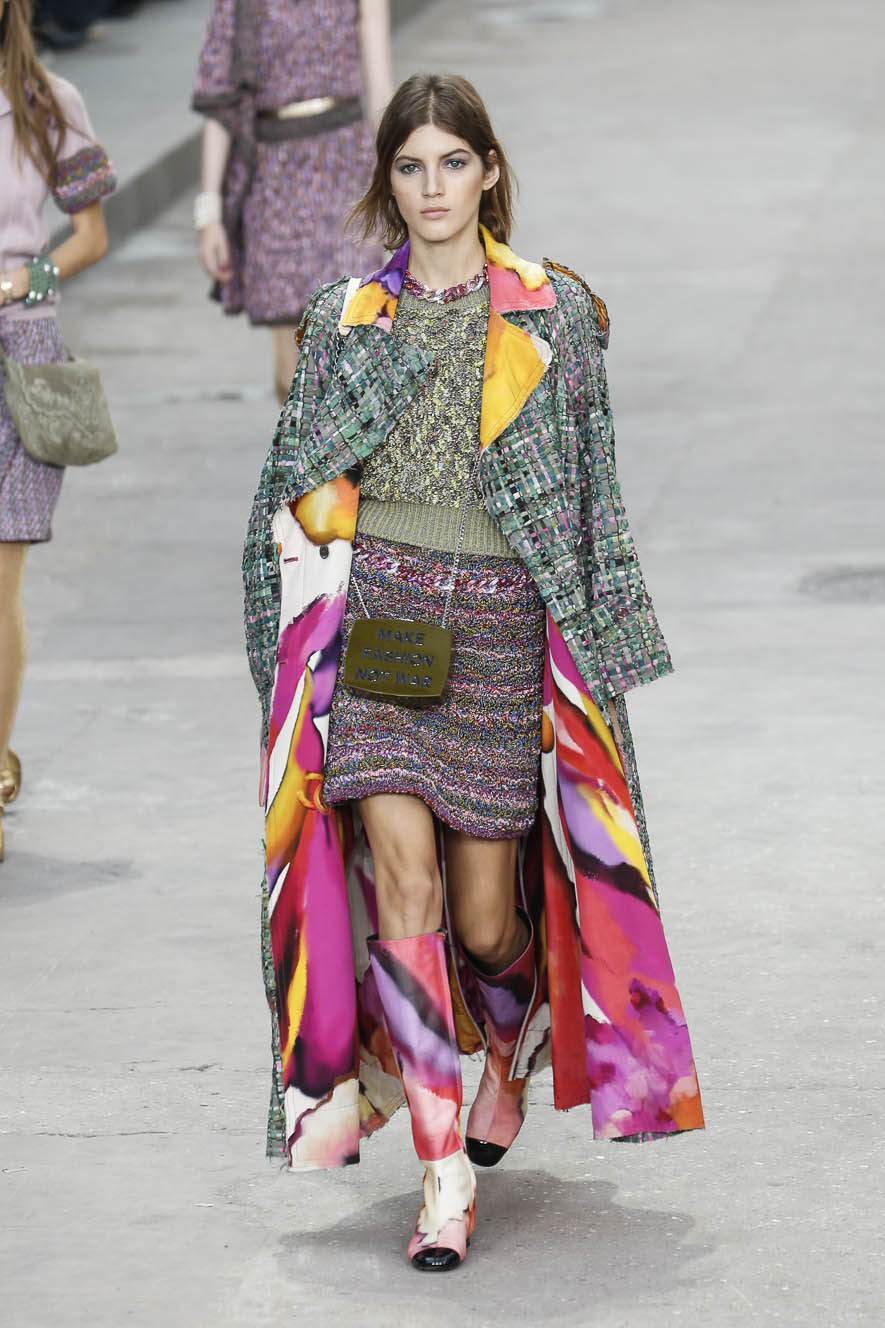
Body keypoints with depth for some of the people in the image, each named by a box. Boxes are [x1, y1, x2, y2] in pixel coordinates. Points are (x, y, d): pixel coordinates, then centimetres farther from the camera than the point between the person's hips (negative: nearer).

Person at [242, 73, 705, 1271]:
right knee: (402, 872, -16)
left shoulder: (555, 316, 4)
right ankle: (444, 1161, -13)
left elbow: (593, 492, 7)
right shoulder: (346, 321, 8)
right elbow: (297, 489, 15)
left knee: (487, 917, 3)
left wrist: (593, 653, 4)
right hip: (375, 613, 0)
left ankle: (516, 1042, 40)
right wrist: (304, 626, 7)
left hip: (501, 625, 0)